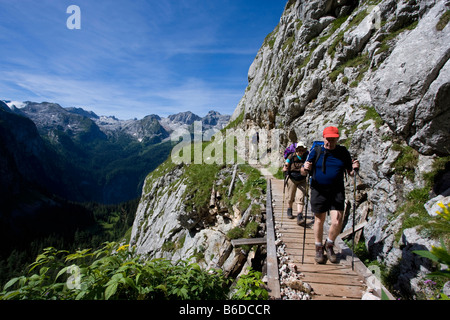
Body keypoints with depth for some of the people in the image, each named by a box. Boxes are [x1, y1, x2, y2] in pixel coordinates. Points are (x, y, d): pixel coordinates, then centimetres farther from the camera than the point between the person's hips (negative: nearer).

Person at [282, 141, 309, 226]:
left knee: (300, 198, -11)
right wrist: (285, 170, -36)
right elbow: (285, 167, -13)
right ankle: (289, 211, 38)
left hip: (302, 180, 1)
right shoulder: (291, 156, -9)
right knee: (291, 197, 11)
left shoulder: (306, 156, -3)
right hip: (292, 179, -1)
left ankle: (299, 217, -14)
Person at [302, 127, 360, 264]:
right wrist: (305, 169, -21)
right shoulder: (316, 152, 0)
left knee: (337, 222, -6)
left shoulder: (343, 152, 4)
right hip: (319, 191, -1)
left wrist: (355, 169, -11)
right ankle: (319, 248, 30)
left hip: (337, 191, 1)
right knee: (319, 220, 9)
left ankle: (329, 245, 24)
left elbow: (350, 173, 11)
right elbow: (304, 172, 2)